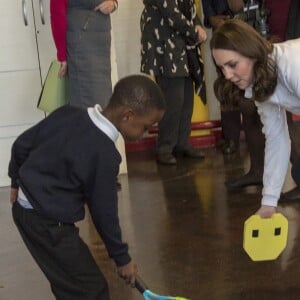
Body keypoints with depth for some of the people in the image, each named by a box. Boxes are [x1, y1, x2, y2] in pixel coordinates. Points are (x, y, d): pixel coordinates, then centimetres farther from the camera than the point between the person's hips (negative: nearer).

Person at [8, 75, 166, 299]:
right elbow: (104, 212, -14)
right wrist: (122, 257, 0)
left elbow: (22, 145, 9)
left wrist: (17, 180, 25)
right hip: (48, 223, -9)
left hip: (24, 207, 9)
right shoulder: (104, 155, -23)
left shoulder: (69, 114, -1)